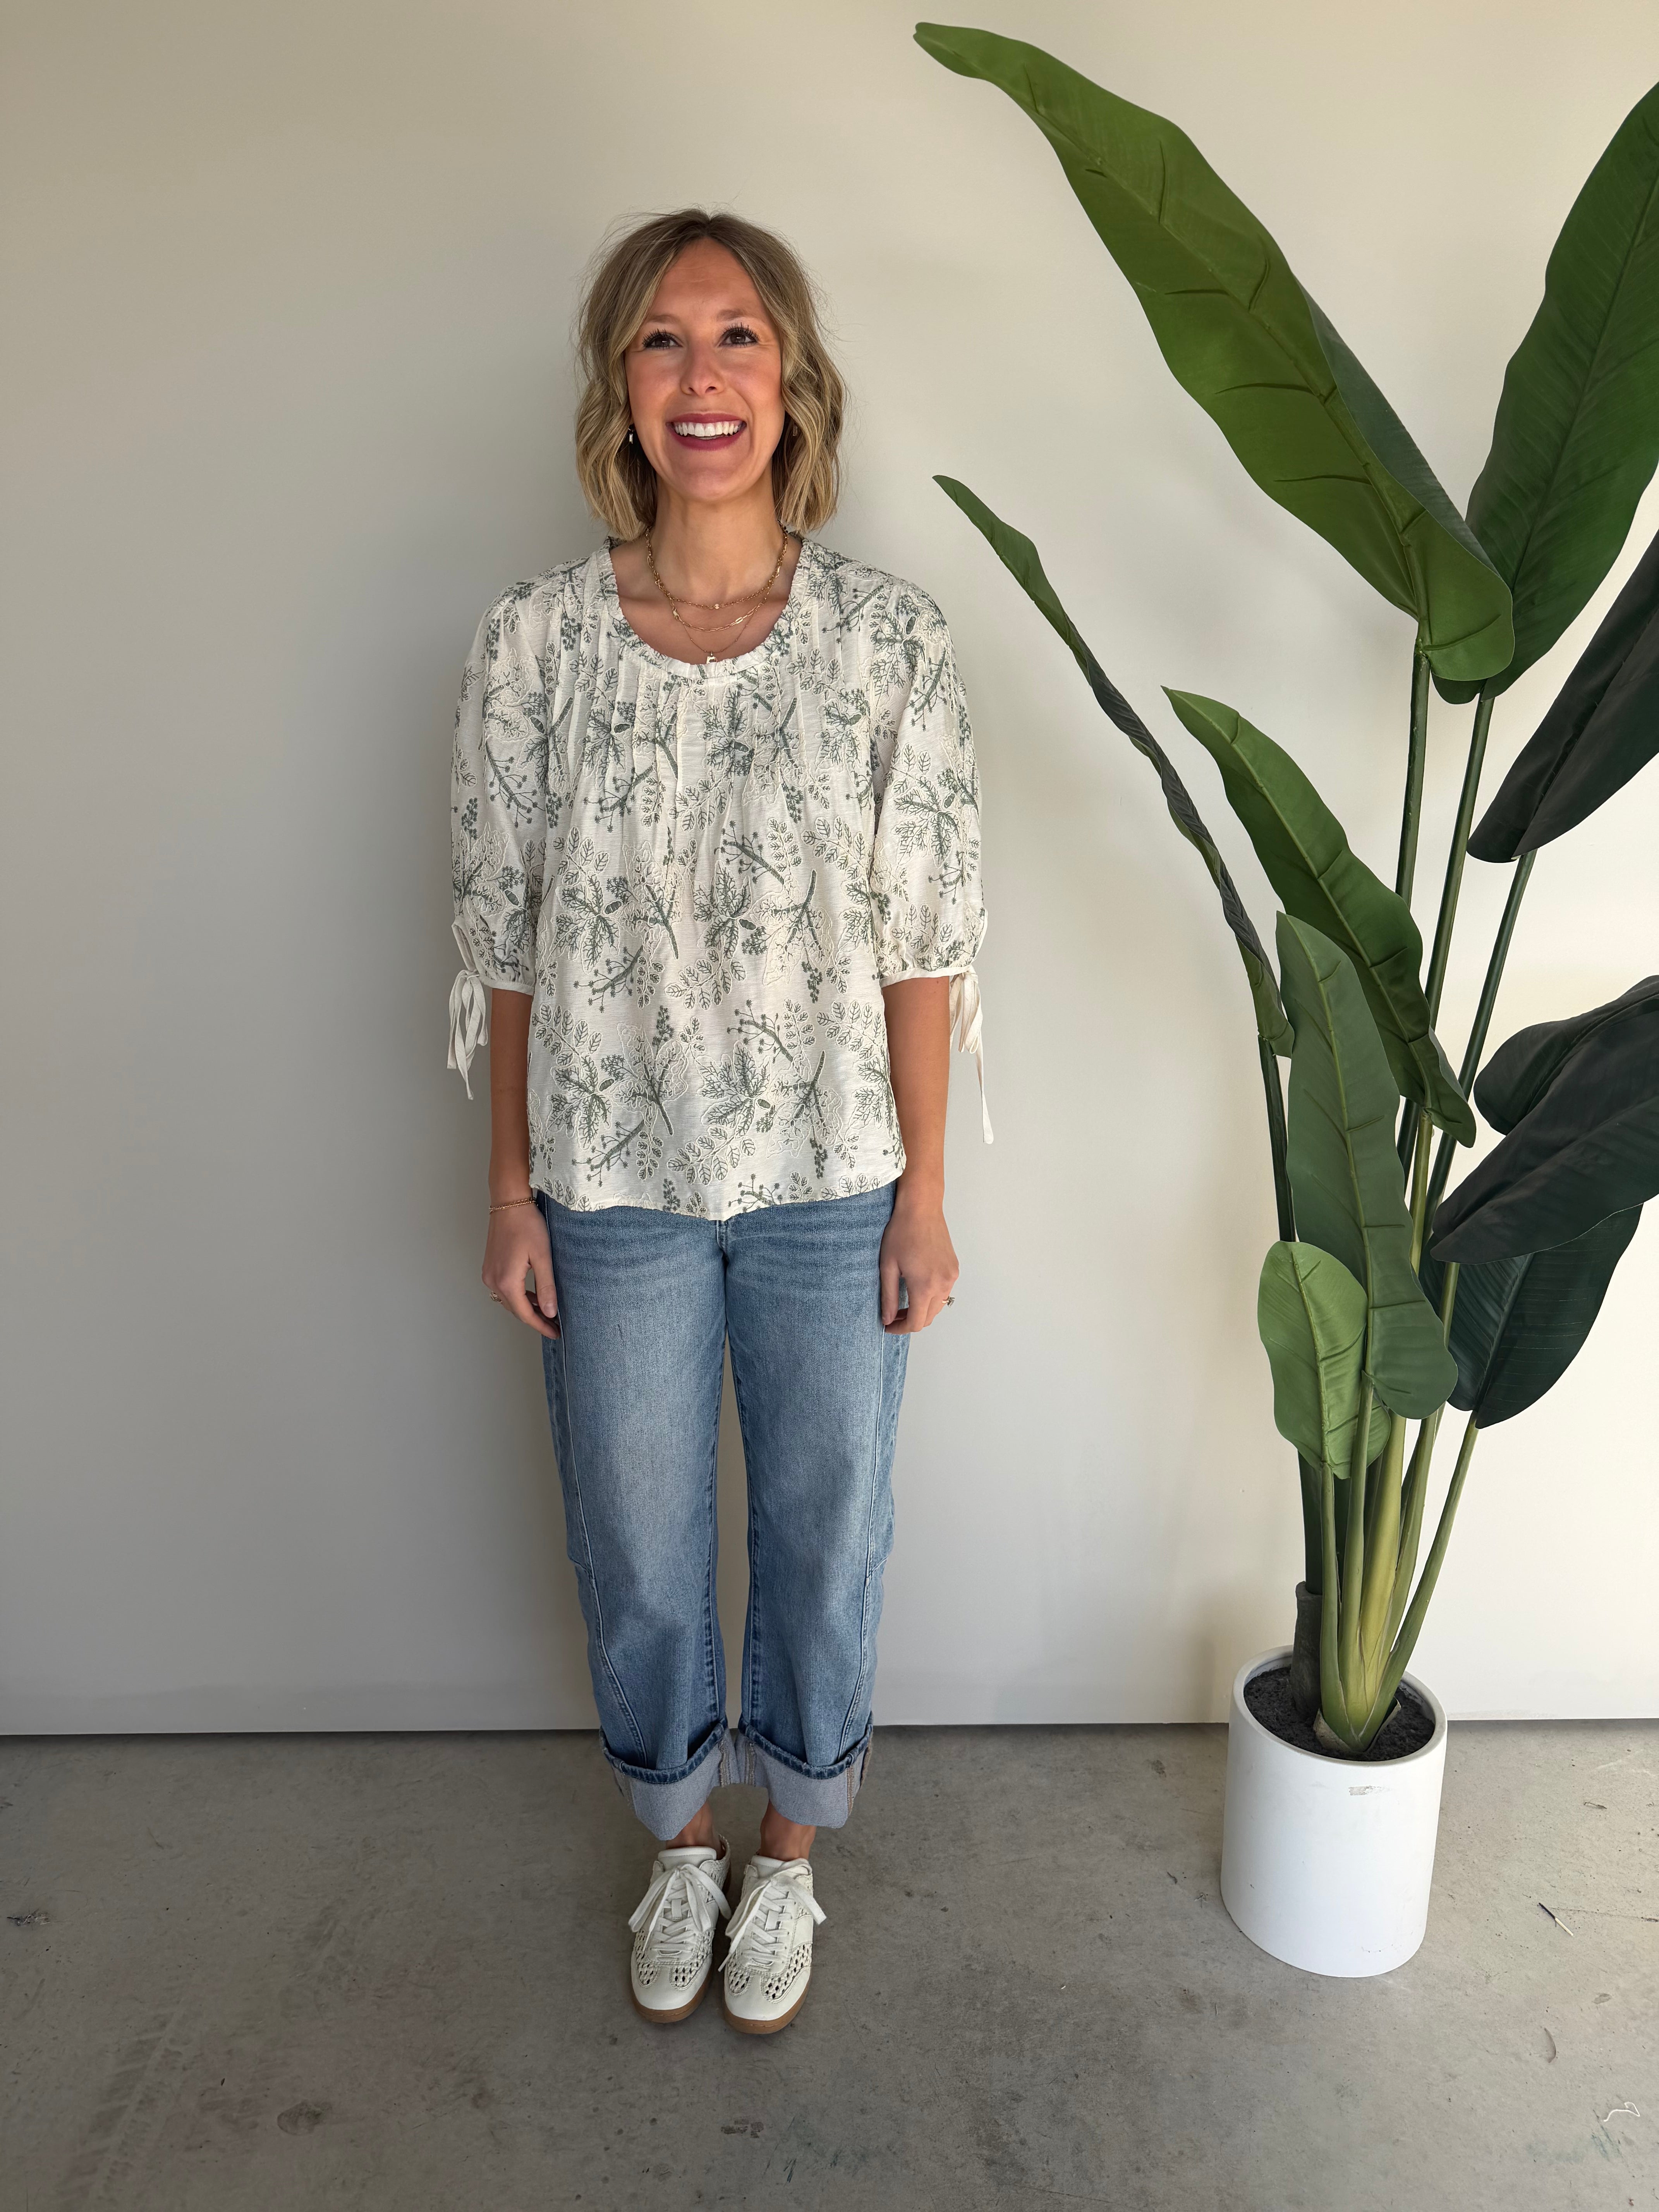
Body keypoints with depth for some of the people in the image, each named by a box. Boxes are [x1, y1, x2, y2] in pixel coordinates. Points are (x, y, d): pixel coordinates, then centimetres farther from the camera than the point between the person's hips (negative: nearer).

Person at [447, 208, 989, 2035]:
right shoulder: (534, 643, -4)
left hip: (827, 1181, 0)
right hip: (613, 1184, 1)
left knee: (825, 1535, 16)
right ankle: (680, 1842, 45)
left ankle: (788, 1851, 44)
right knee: (638, 1550, 16)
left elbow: (927, 938, -4)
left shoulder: (888, 638, -6)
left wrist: (924, 1186, -3)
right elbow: (502, 941, 0)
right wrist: (511, 1186, 0)